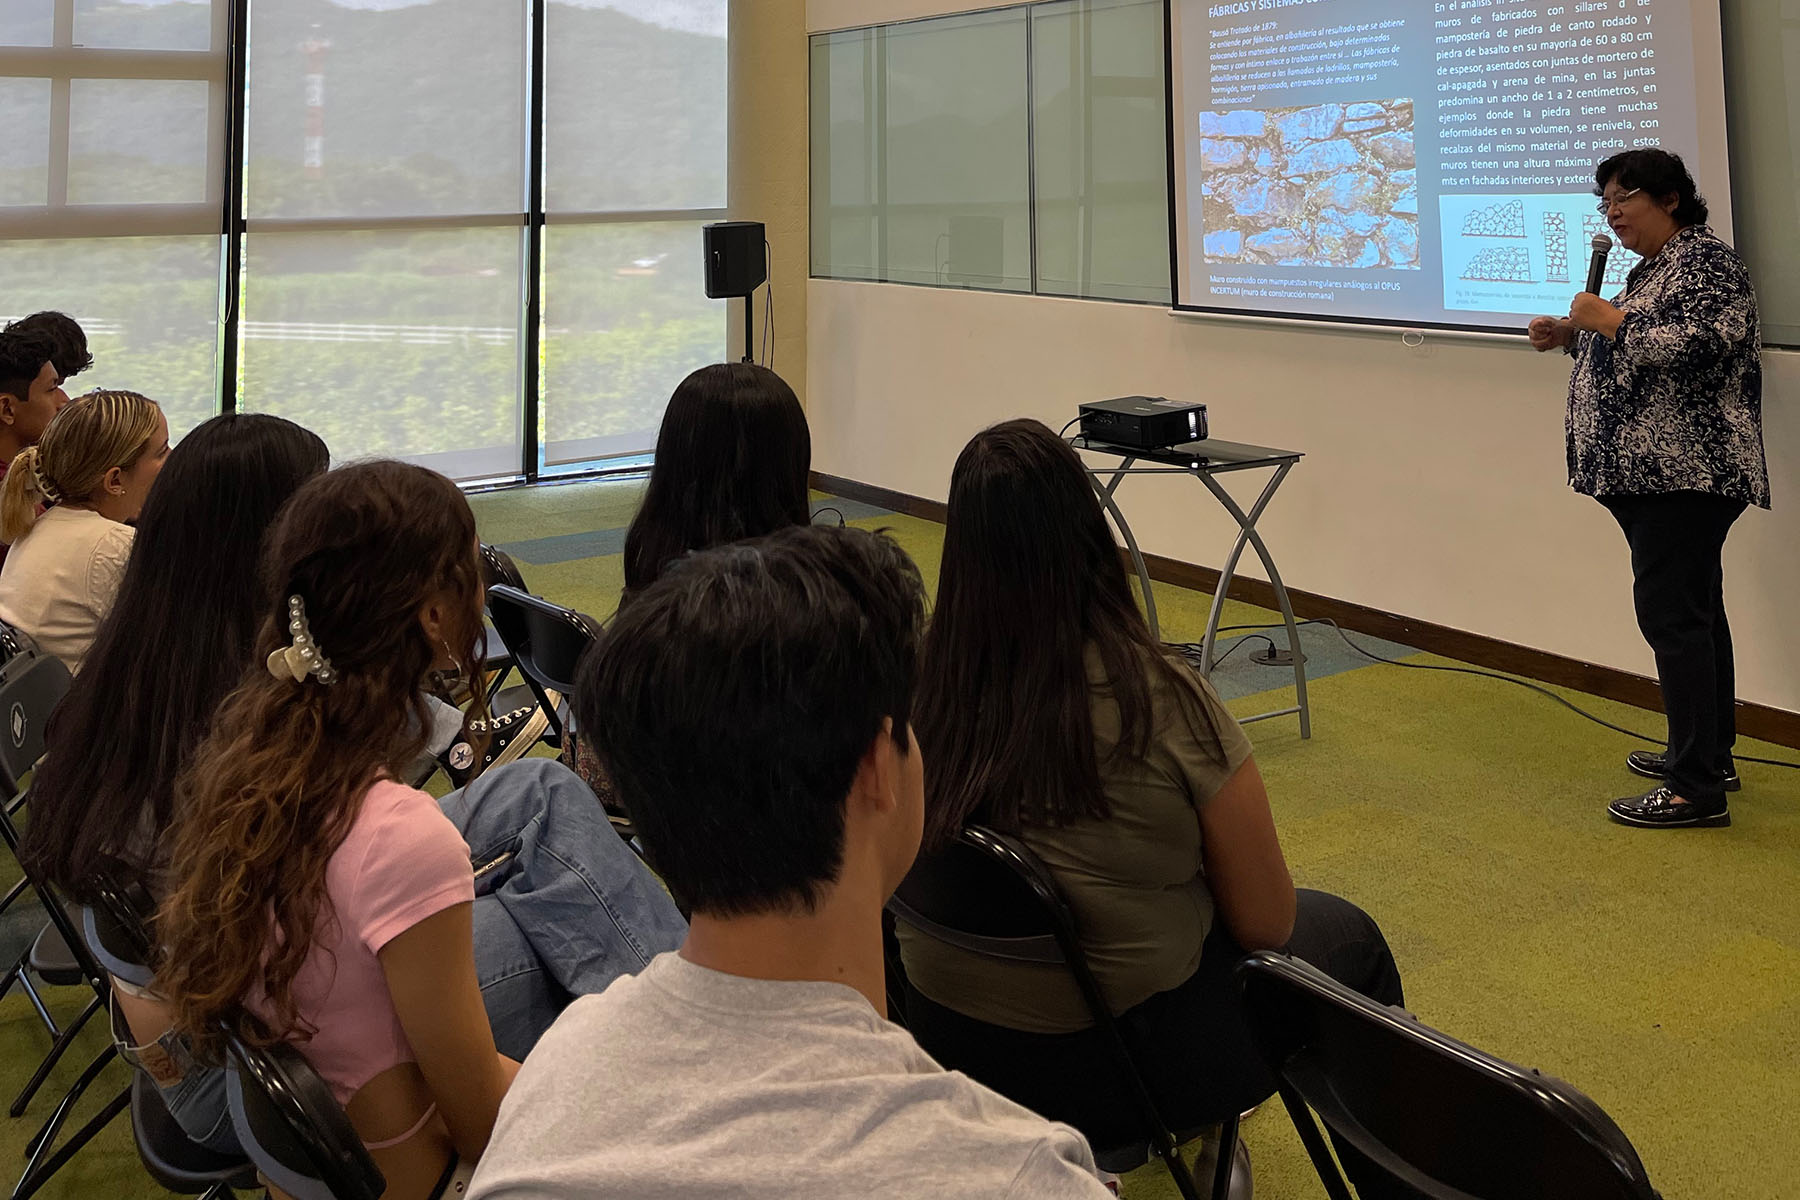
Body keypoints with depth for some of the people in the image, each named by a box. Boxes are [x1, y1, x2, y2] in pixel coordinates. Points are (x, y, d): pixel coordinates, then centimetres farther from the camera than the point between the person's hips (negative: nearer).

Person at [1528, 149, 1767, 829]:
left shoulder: (1704, 261, -10)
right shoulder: (1652, 267, 19)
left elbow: (1699, 345, -24)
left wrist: (1611, 320, -18)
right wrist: (1572, 335, 15)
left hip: (1685, 472, -11)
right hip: (1654, 473, 11)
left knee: (1671, 613, -13)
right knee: (1694, 611, 15)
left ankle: (1697, 791, -11)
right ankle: (1710, 756, 24)